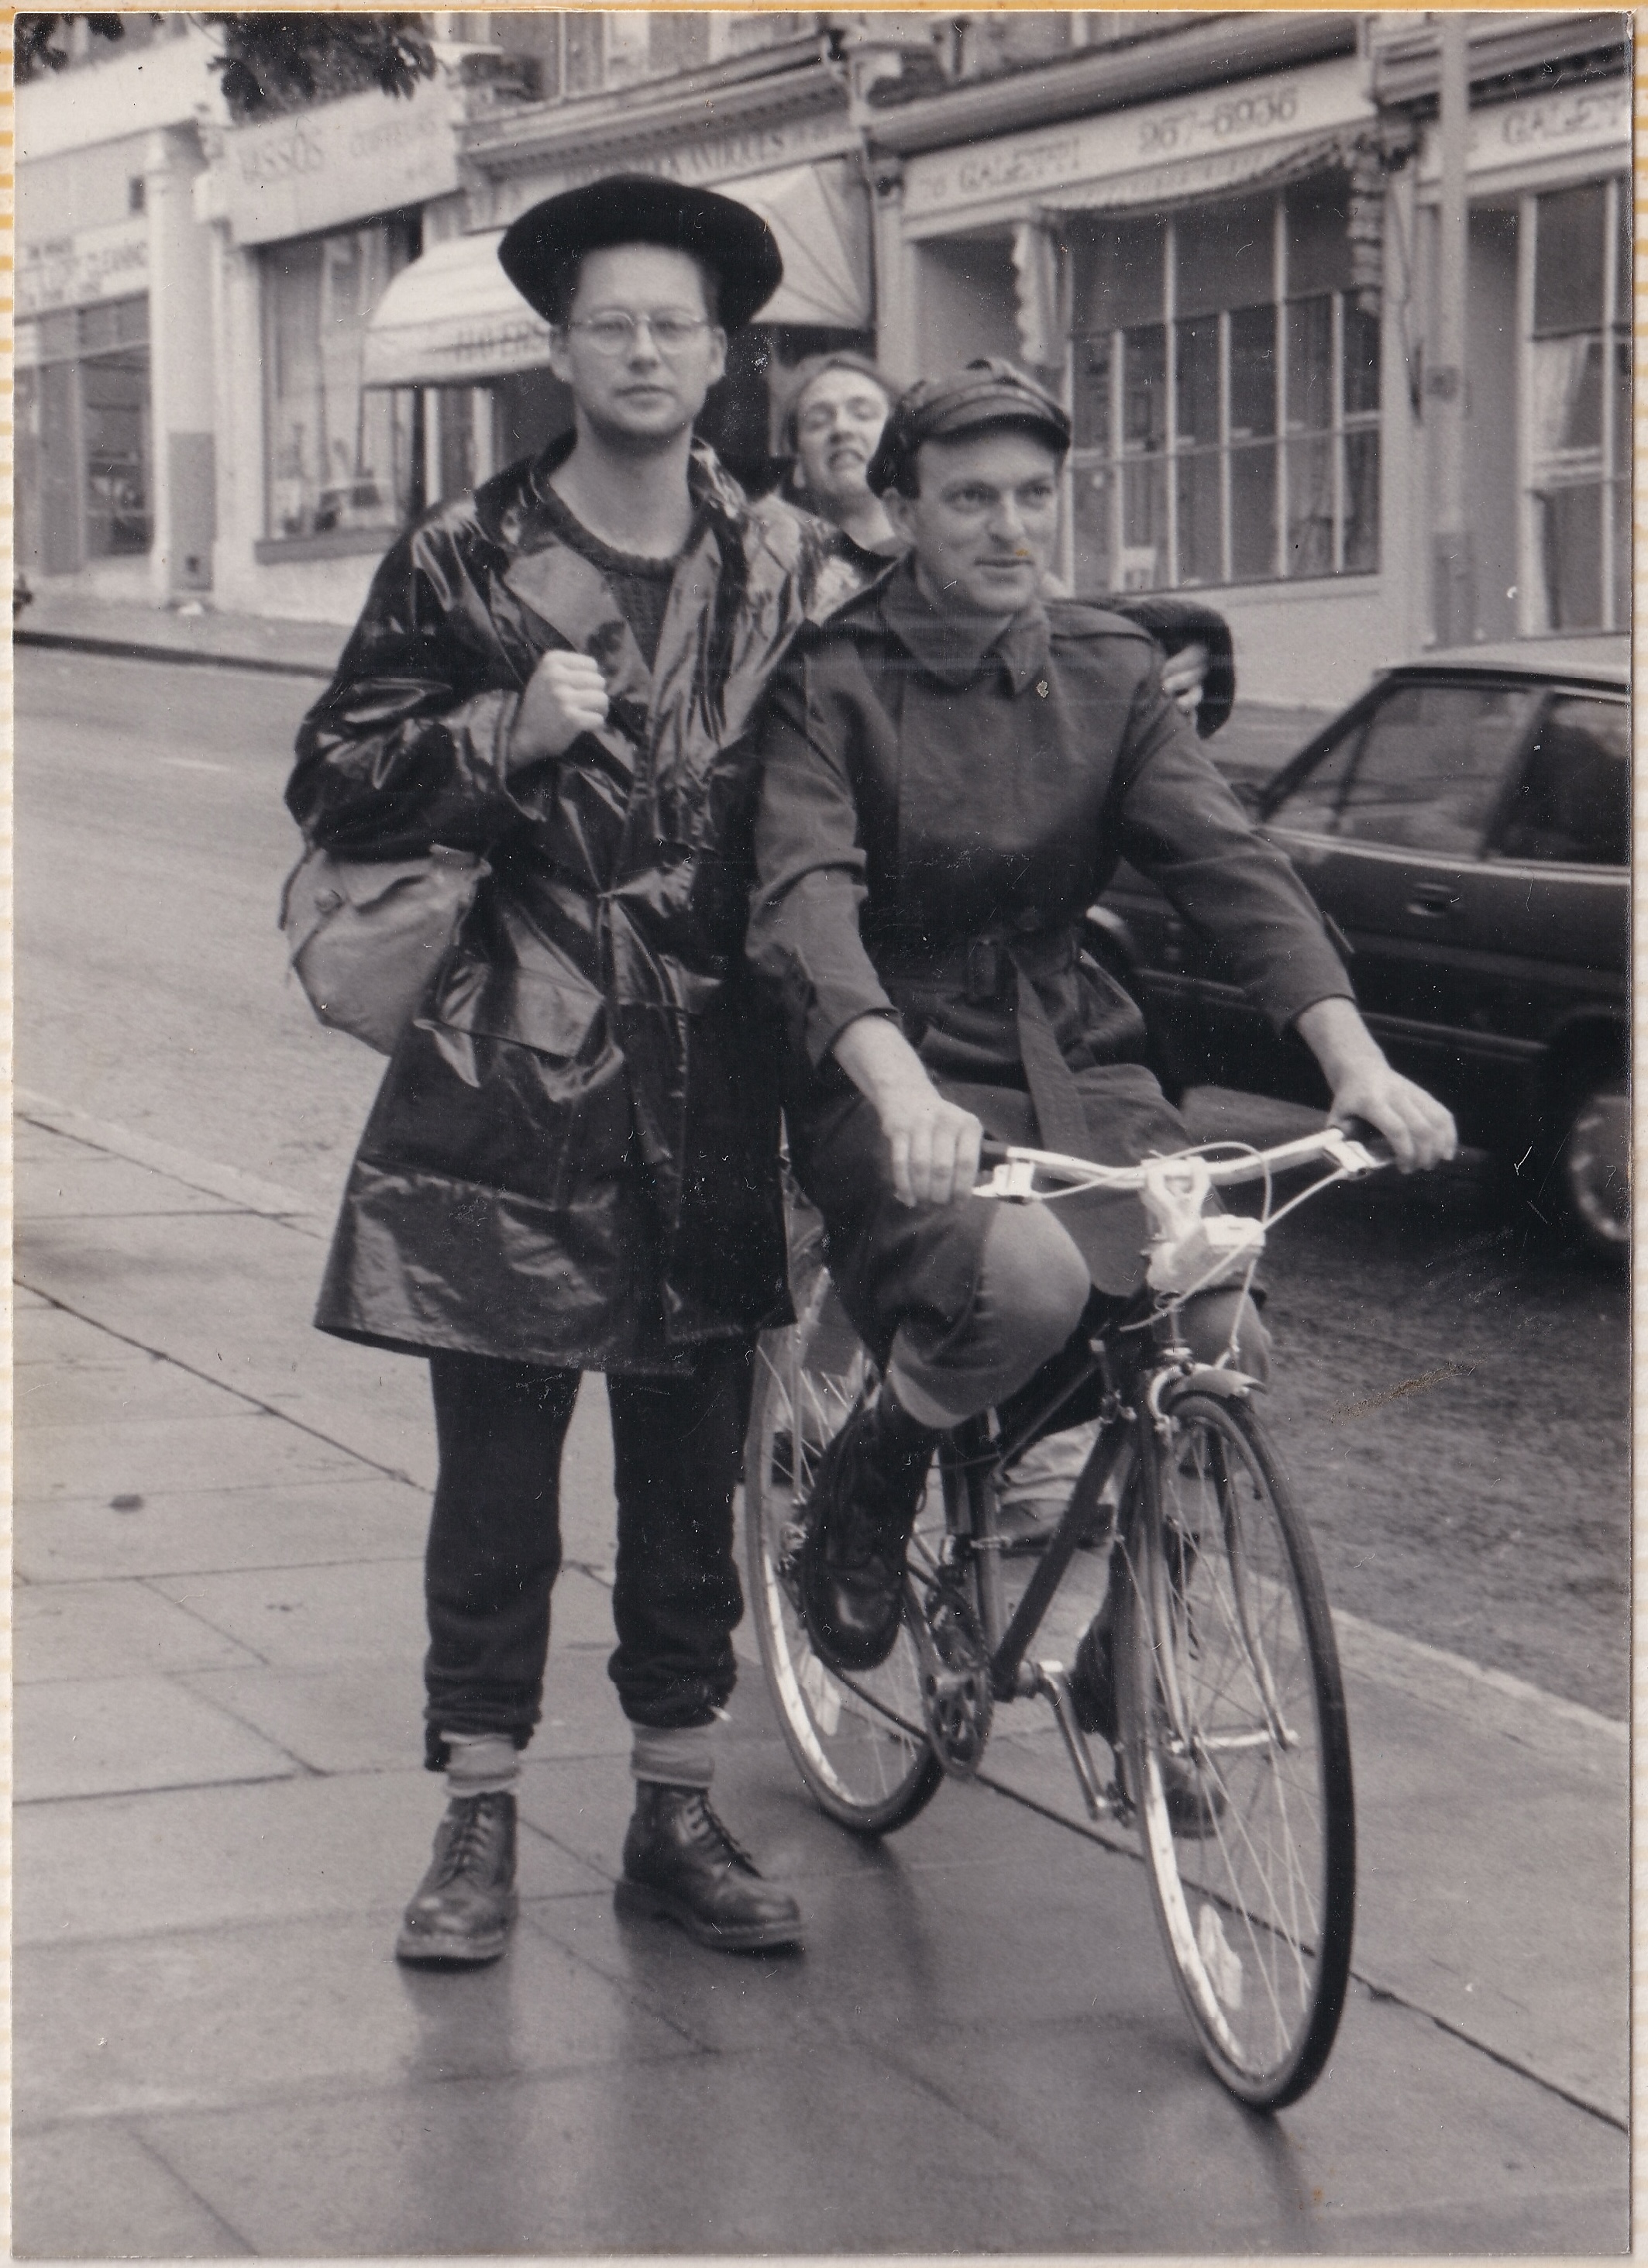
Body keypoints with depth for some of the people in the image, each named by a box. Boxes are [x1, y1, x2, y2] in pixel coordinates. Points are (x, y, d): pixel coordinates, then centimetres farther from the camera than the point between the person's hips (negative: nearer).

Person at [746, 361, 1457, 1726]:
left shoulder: (1109, 670, 6)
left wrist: (1355, 1057, -21)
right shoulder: (833, 681, -7)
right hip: (897, 1073, -5)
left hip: (1077, 1065, 5)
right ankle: (871, 1476, -1)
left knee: (1224, 1338, -15)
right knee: (1026, 1279, -34)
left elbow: (1228, 861, -5)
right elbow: (803, 899, -23)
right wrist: (899, 1088, -42)